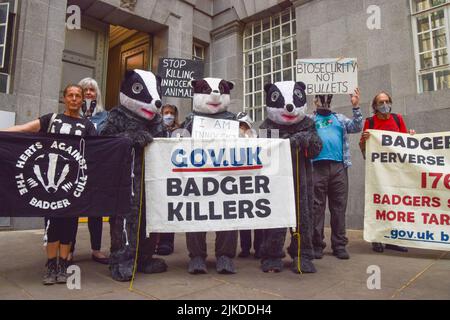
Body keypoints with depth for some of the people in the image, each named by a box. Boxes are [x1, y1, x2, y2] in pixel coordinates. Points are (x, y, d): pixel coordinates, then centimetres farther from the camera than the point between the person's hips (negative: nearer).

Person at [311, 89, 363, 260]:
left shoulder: (340, 118, 22)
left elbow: (357, 127, 11)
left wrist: (356, 107, 0)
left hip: (339, 166, 3)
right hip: (317, 166, -2)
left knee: (339, 206, 3)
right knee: (317, 206, -2)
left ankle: (339, 245, 11)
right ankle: (317, 244, 6)